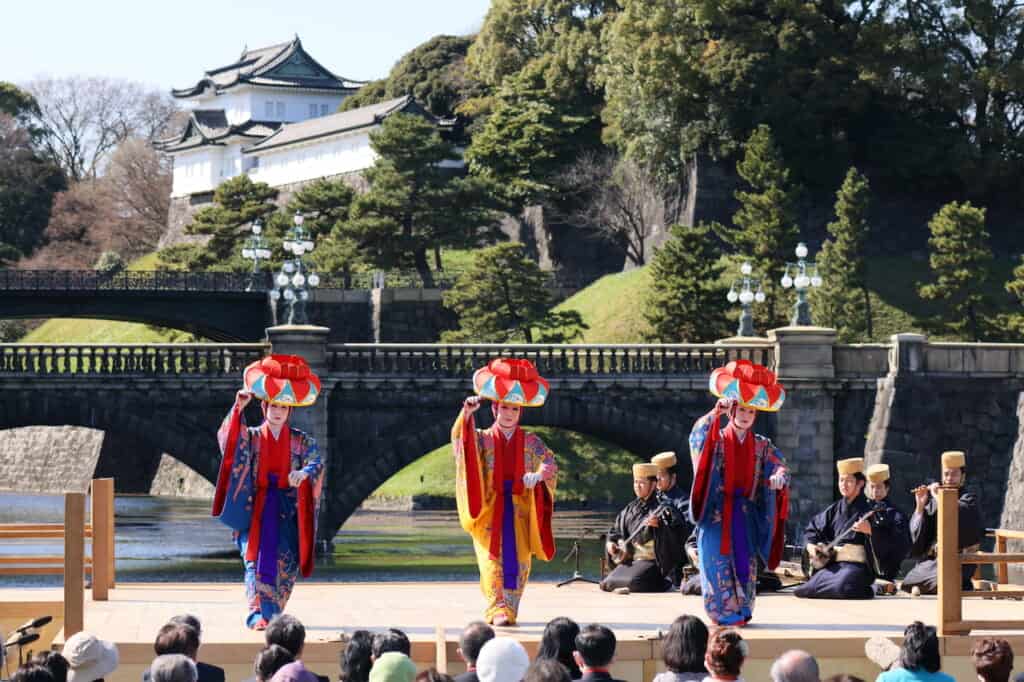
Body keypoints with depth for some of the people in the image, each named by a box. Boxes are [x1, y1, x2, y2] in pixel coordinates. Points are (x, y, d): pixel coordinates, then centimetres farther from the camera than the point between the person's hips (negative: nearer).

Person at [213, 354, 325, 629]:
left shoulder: (301, 441, 8)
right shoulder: (251, 436, 6)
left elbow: (317, 463, -6)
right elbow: (227, 439, -13)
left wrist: (305, 472, -29)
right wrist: (238, 409, -26)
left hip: (288, 510, 1)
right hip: (256, 507, -1)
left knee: (285, 561, -4)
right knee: (256, 557, -14)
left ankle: (273, 613, 6)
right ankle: (258, 613, -21)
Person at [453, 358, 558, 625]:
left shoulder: (530, 442, 9)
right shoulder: (482, 438, 6)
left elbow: (550, 463, -3)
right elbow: (459, 439, -13)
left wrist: (539, 474, -26)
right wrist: (466, 414, -31)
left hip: (521, 508, 1)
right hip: (490, 508, -1)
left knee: (519, 560, -1)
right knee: (493, 558, -10)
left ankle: (510, 609, 9)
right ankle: (499, 610, -17)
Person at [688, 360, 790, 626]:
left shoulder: (761, 445, 10)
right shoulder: (717, 439, 2)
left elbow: (778, 464, -5)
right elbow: (697, 435, -19)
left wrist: (779, 476, -29)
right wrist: (717, 412, -34)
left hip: (747, 512, 2)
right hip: (718, 512, -2)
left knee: (745, 563, 1)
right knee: (718, 562, -6)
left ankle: (741, 611, 7)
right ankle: (723, 612, -2)